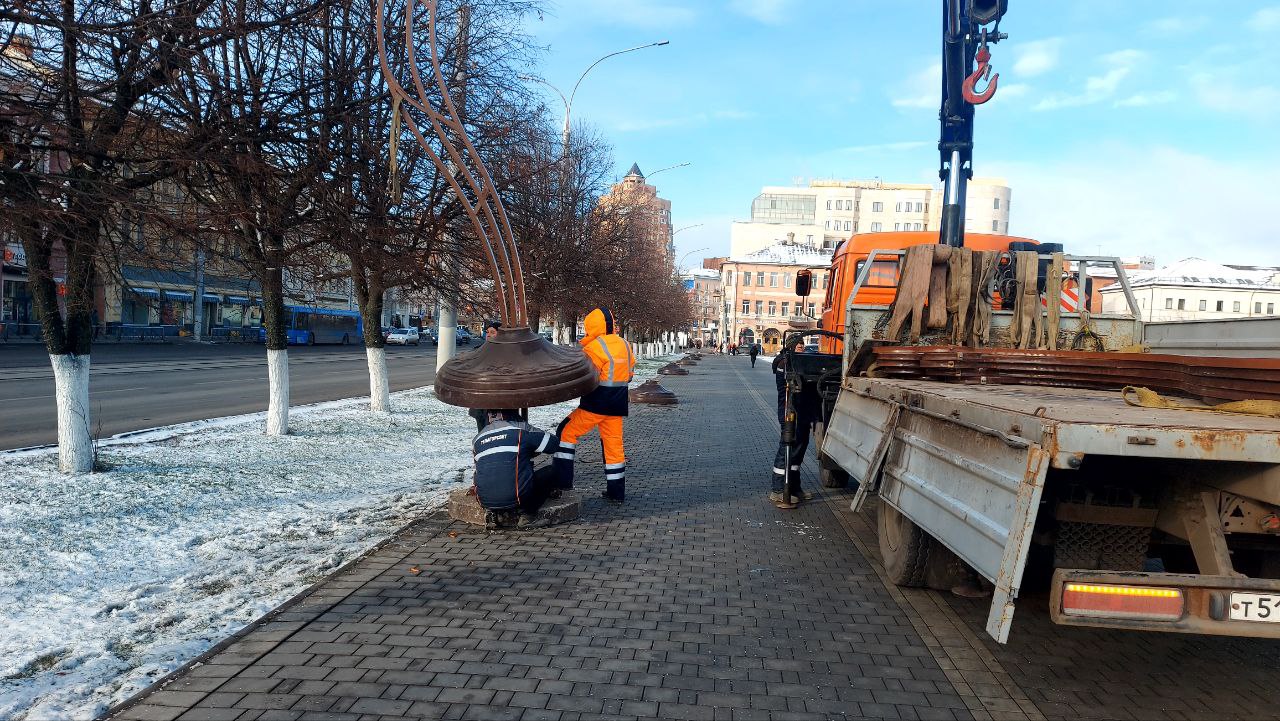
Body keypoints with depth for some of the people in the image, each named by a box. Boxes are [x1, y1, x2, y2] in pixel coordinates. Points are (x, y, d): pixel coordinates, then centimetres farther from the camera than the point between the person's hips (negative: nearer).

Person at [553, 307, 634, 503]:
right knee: (614, 444, 11)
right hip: (617, 405, 7)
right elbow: (629, 373, 16)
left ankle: (563, 479, 3)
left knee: (566, 432, 6)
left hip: (595, 405, -7)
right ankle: (617, 492, 14)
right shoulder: (625, 345, 9)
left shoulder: (595, 347, -15)